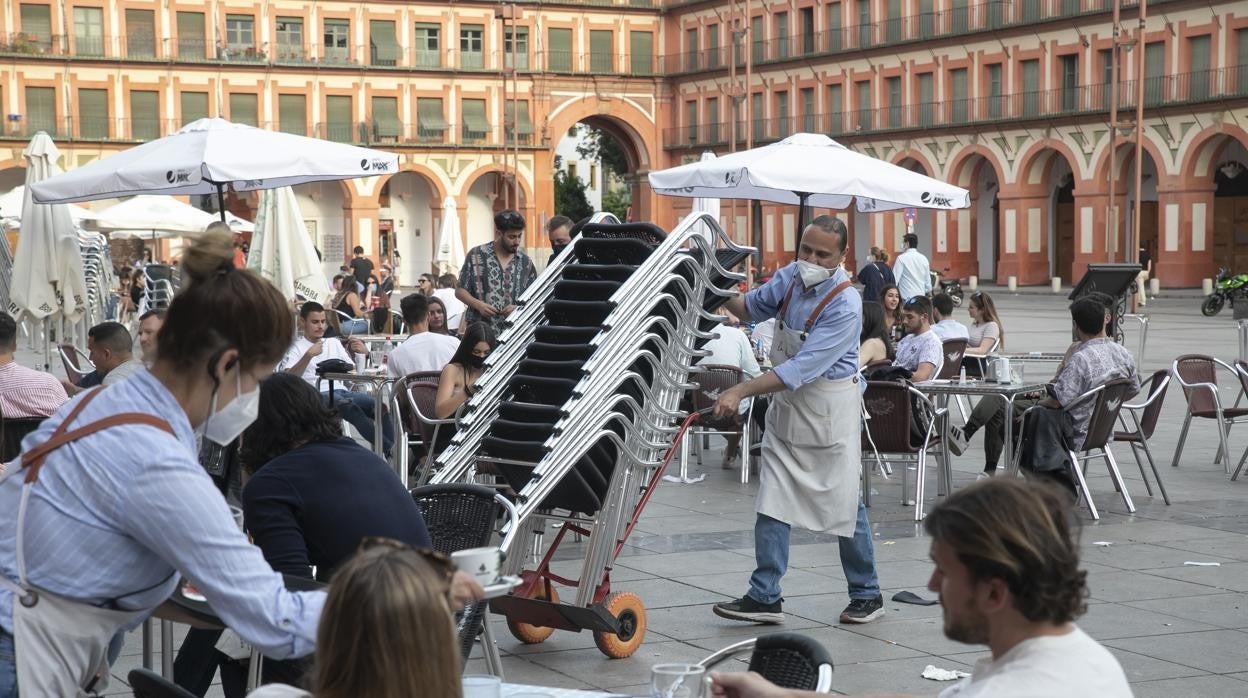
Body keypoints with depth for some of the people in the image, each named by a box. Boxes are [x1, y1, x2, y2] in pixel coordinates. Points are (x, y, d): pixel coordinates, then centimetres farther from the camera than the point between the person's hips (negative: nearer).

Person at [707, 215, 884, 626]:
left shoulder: (845, 305, -24)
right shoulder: (790, 277, -3)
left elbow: (801, 369, -30)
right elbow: (752, 307, 16)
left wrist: (742, 391, -35)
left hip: (830, 408, -6)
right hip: (786, 402, 6)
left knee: (844, 504, 4)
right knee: (771, 502, 1)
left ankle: (867, 596, 20)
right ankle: (764, 597, 5)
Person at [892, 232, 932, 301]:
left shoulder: (901, 258, -7)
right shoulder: (924, 258, 10)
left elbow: (895, 278, -10)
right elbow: (928, 281, 15)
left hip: (907, 296, -6)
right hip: (921, 295, 6)